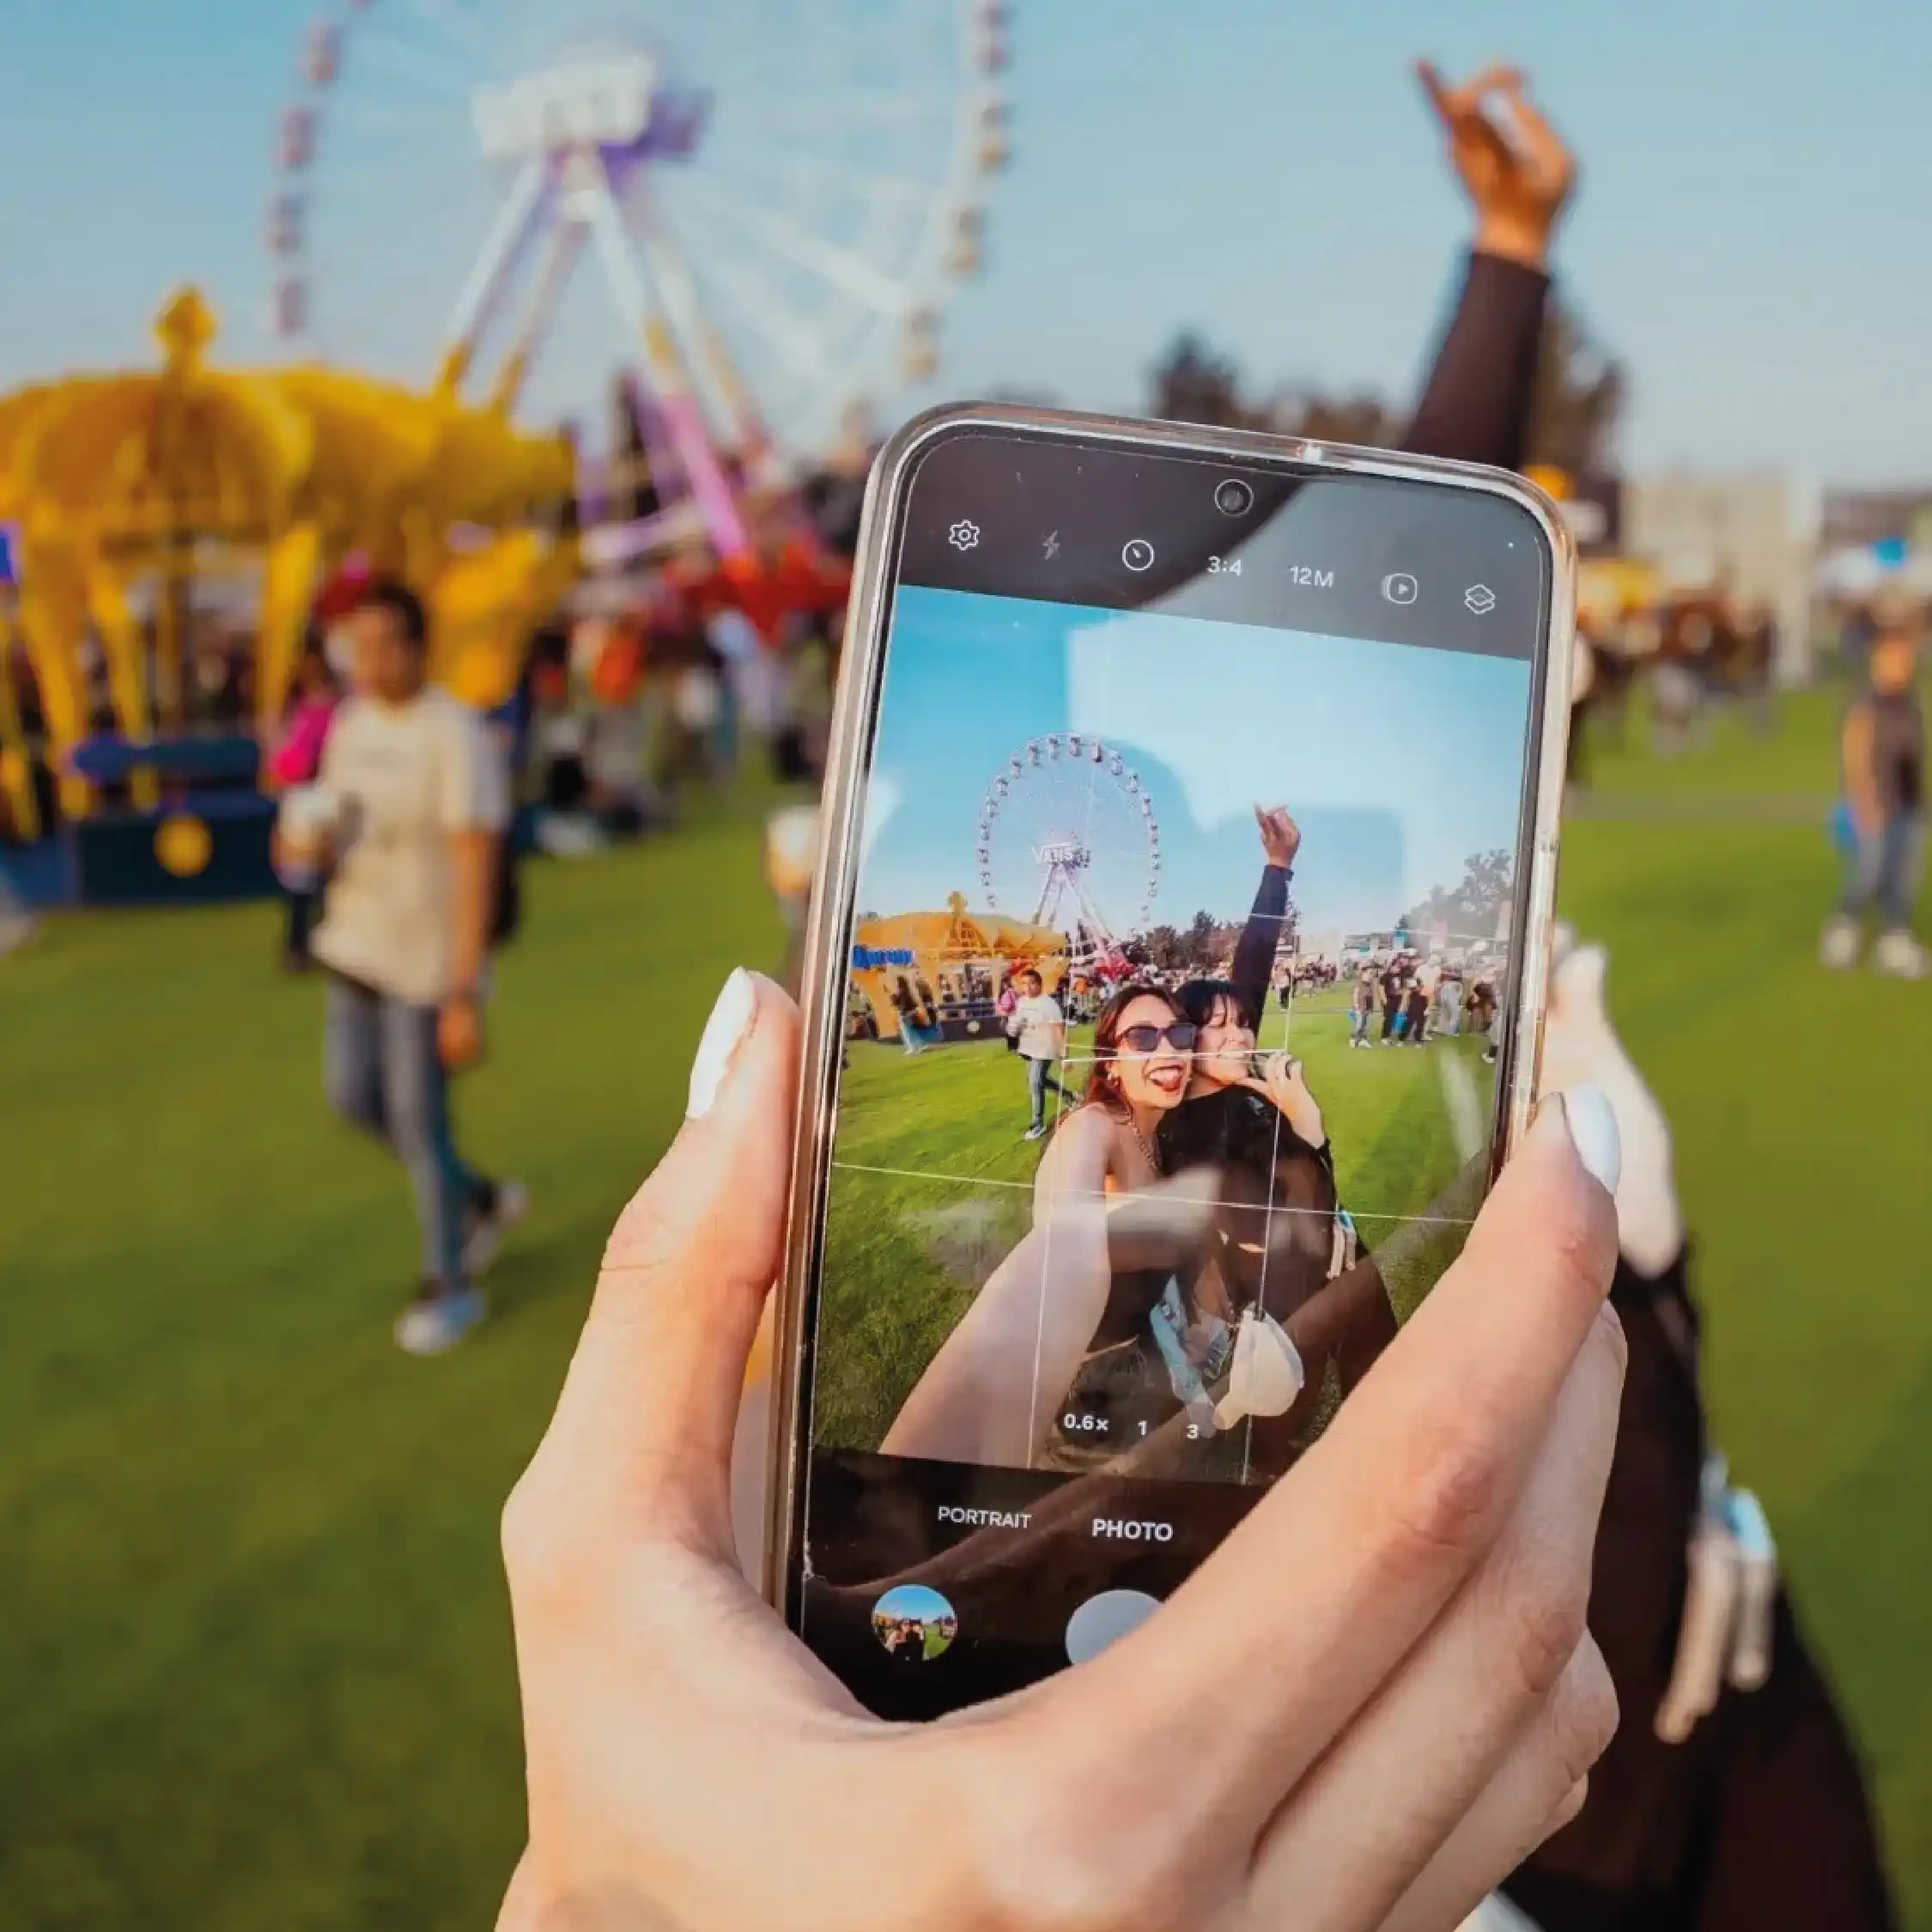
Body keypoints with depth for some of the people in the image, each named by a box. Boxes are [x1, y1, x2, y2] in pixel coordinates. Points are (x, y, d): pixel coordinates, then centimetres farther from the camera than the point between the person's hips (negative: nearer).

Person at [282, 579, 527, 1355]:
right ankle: (481, 1200, 36)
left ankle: (449, 1287, 23)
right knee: (353, 1097, 13)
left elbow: (476, 869, -20)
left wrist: (464, 997, -23)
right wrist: (313, 847, -10)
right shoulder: (351, 722, 5)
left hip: (427, 962, -7)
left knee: (417, 1119, 1)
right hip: (357, 945, 8)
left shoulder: (454, 736, -18)